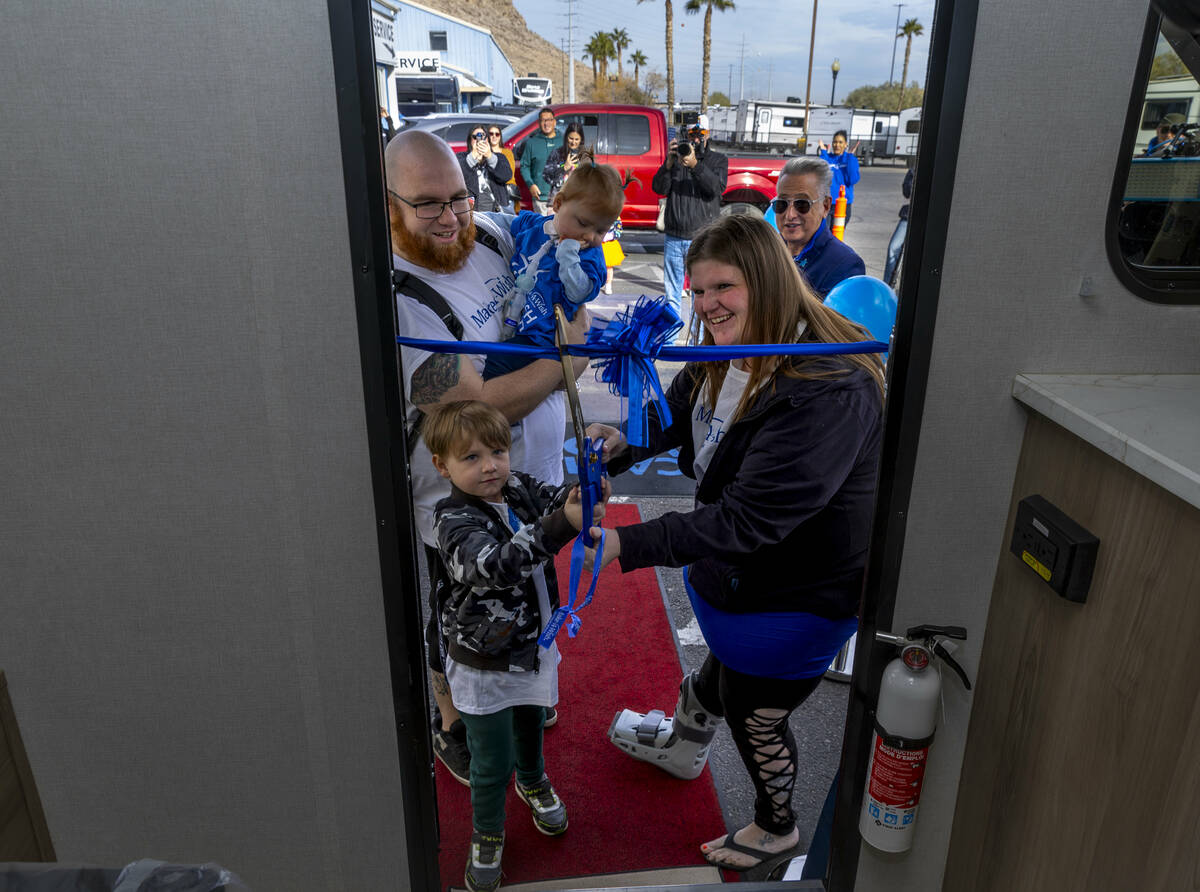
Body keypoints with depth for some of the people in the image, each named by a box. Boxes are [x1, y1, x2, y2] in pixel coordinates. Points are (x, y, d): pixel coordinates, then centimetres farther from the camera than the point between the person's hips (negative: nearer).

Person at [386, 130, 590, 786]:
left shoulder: (490, 235, -7)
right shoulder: (398, 301, -29)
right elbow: (477, 410, -33)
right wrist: (568, 357, -28)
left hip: (534, 478, 7)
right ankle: (452, 726, 48)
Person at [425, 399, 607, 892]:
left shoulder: (521, 488, -7)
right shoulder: (454, 520, -28)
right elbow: (496, 564, -44)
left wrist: (587, 491, -40)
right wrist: (561, 525, -56)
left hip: (534, 645, 6)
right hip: (484, 665, -6)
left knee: (530, 723, 30)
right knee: (492, 761, 10)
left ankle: (532, 782, 61)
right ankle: (487, 835, 38)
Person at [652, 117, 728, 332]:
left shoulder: (718, 159, 7)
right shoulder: (676, 156, 12)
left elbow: (717, 187, -12)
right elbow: (659, 188, 0)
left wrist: (695, 165, -22)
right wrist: (669, 163, -14)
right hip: (673, 236, 2)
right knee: (672, 292, 9)